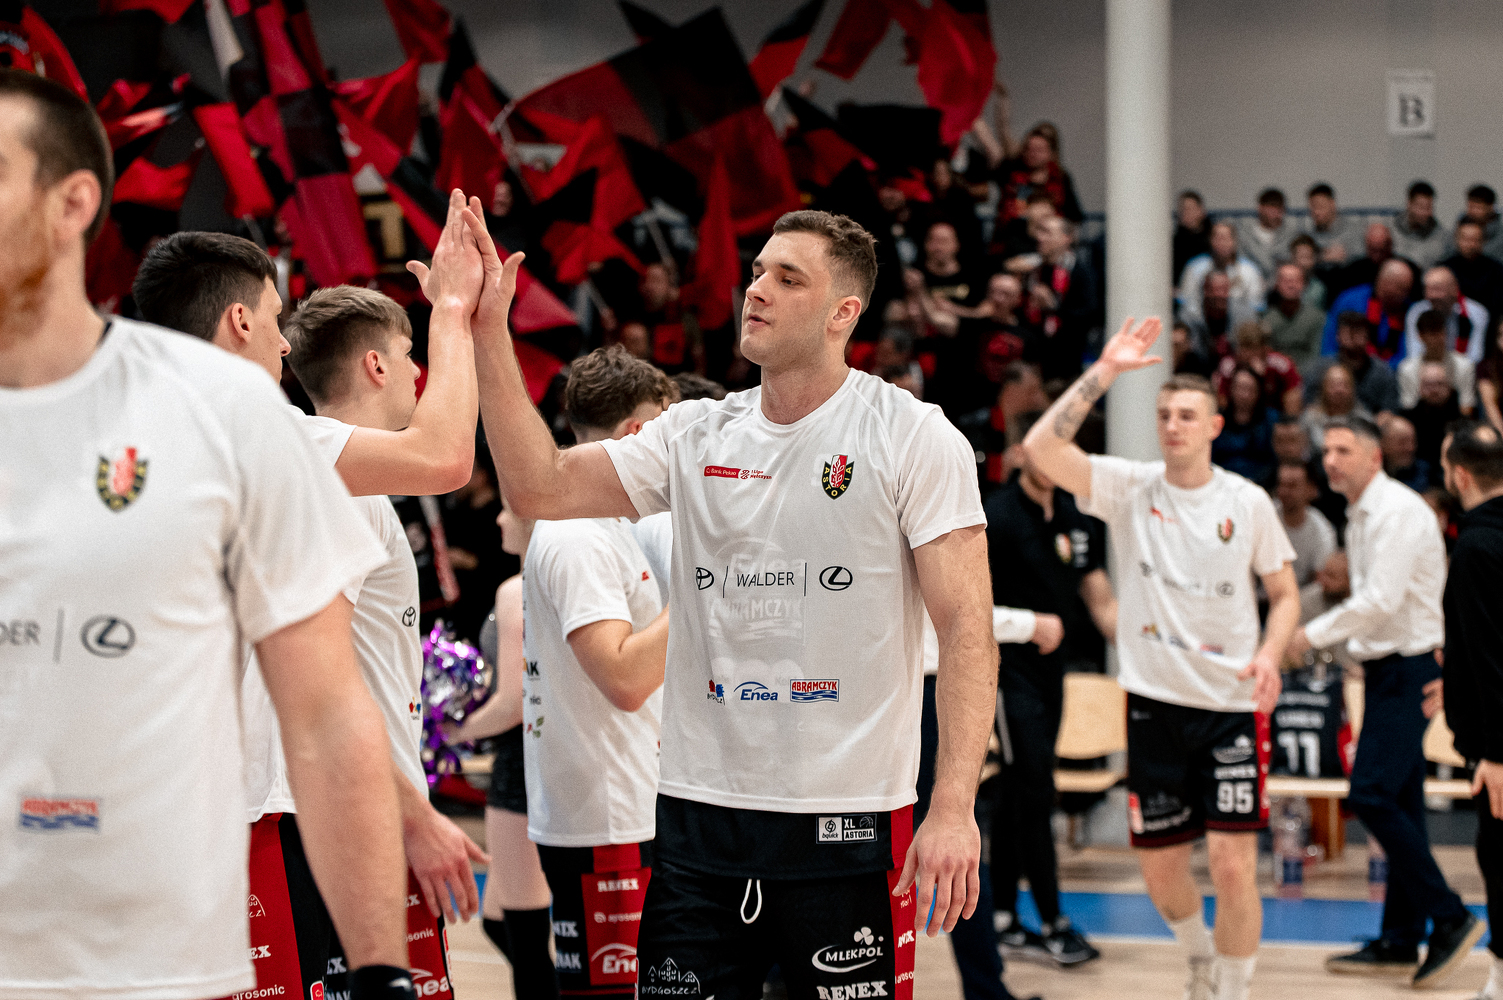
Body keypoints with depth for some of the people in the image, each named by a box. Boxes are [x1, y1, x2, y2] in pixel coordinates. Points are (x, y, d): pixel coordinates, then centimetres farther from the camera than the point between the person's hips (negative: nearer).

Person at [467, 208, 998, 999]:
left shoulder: (914, 437, -4)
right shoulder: (694, 435, 10)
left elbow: (965, 624, -8)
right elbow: (541, 488, 4)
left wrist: (953, 810, -18)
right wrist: (489, 335, -5)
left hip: (847, 818, -4)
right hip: (699, 811, 4)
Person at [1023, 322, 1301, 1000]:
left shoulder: (1248, 502, 1)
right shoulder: (1130, 487, -1)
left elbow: (1284, 592, 11)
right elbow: (1041, 447, -15)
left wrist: (1268, 655, -8)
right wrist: (1104, 372, -17)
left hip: (1231, 703, -1)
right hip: (1153, 700, 1)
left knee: (1233, 864, -10)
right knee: (1159, 867, 9)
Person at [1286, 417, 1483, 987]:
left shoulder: (1397, 512, -15)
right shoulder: (1362, 515, 16)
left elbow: (1382, 600, -21)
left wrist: (1313, 635, -14)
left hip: (1409, 669, -10)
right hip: (1387, 668, 10)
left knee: (1372, 795, -15)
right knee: (1398, 802, 10)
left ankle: (1449, 919, -8)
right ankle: (1400, 941, 14)